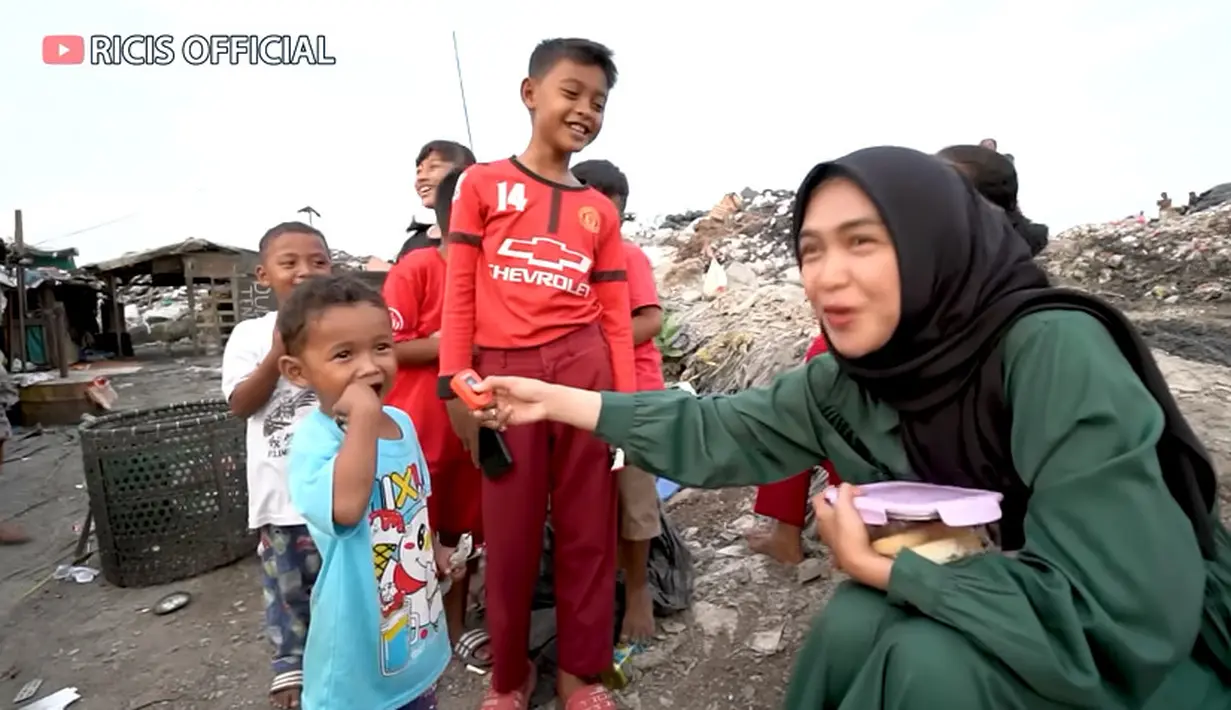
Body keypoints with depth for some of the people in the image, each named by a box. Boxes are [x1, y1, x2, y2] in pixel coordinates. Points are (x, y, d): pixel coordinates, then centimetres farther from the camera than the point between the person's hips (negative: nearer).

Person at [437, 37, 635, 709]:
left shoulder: (600, 211, 12)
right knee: (509, 534, 8)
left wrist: (625, 402, 3)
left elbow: (615, 316, 8)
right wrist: (455, 383, -5)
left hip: (584, 371, 2)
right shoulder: (481, 183, 6)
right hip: (505, 375, -2)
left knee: (587, 527, 8)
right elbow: (460, 293, 2)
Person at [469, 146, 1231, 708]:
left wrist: (878, 565, -23)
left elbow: (1122, 611, -33)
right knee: (856, 622, -19)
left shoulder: (1054, 349, -29)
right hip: (979, 634, 5)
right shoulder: (843, 383, -9)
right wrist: (555, 399, -4)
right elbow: (716, 433, -3)